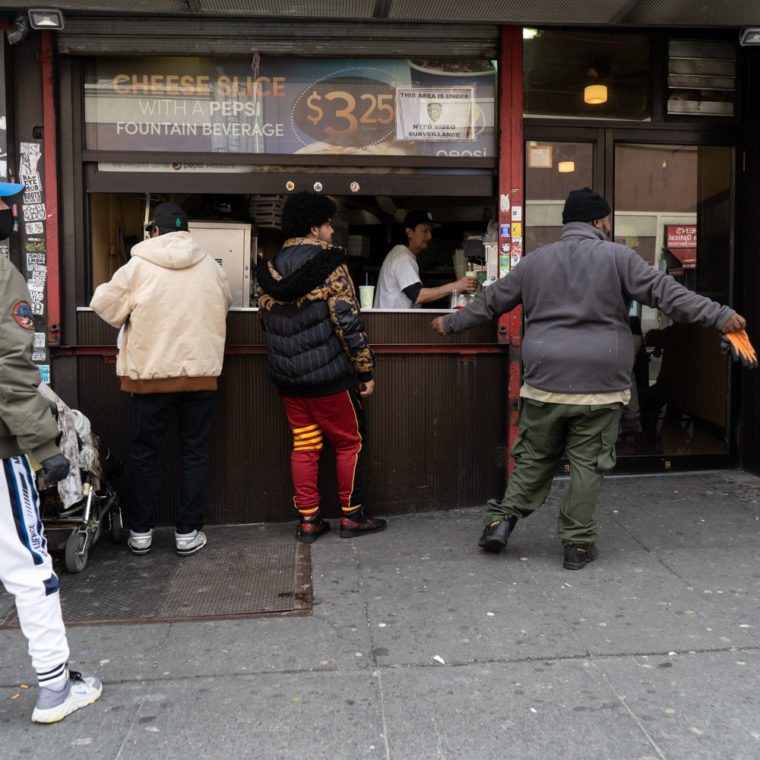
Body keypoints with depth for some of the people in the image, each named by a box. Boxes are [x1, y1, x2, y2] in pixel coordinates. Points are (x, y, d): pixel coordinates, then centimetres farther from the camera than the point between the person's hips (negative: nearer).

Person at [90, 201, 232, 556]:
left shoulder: (138, 266, -6)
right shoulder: (211, 267, 4)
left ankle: (140, 533, 19)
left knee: (144, 453, 11)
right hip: (201, 372, 2)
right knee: (195, 453, 10)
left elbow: (106, 305, -3)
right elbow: (225, 303, 18)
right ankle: (188, 533, 14)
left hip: (151, 374, -2)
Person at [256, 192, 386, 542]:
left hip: (286, 377, 6)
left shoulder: (268, 271, 7)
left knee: (304, 445, 13)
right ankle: (351, 516, 15)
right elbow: (348, 322, -15)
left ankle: (308, 519, 17)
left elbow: (267, 321, 14)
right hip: (328, 375, -6)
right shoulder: (330, 267, -12)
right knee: (349, 442, 8)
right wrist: (365, 369, -9)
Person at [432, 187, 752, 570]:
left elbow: (491, 301, 18)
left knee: (535, 456, 16)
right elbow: (664, 292, -7)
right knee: (588, 463, 6)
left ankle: (503, 516, 10)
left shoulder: (535, 261, 10)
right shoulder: (617, 257, -1)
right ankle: (577, 543, 12)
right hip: (600, 384, -3)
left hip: (545, 382, 3)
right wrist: (720, 316, -2)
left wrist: (451, 323, 32)